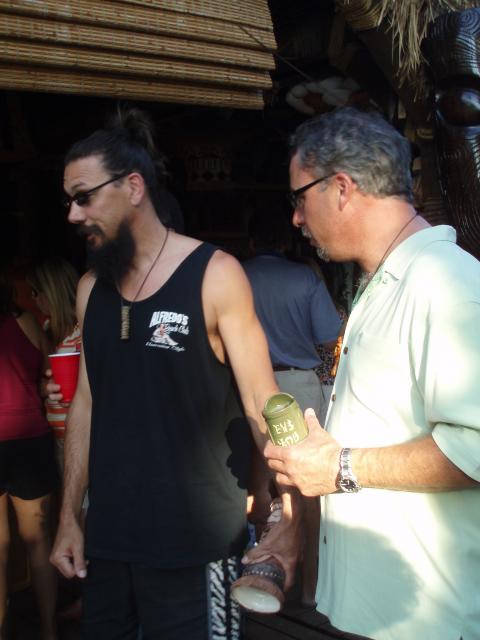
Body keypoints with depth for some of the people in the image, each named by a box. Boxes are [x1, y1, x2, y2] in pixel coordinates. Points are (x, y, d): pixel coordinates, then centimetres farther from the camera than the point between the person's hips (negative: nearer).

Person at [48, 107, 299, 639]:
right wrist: (69, 515, 10)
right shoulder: (91, 287, 6)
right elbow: (87, 401, 11)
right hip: (107, 537, 5)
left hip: (194, 542, -5)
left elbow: (261, 403, -9)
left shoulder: (214, 275, -10)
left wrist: (286, 518, -11)